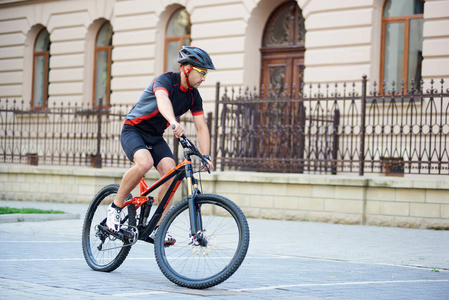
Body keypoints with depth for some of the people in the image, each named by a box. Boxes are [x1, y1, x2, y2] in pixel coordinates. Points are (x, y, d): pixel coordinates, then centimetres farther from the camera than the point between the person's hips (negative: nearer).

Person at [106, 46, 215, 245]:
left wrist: (206, 157, -15)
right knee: (145, 162, -35)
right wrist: (173, 123, -64)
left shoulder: (193, 96, -1)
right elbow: (163, 100, -44)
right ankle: (115, 208, -16)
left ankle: (156, 230, -10)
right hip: (133, 130, -7)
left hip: (155, 137, 7)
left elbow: (201, 127, -2)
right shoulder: (166, 80, -22)